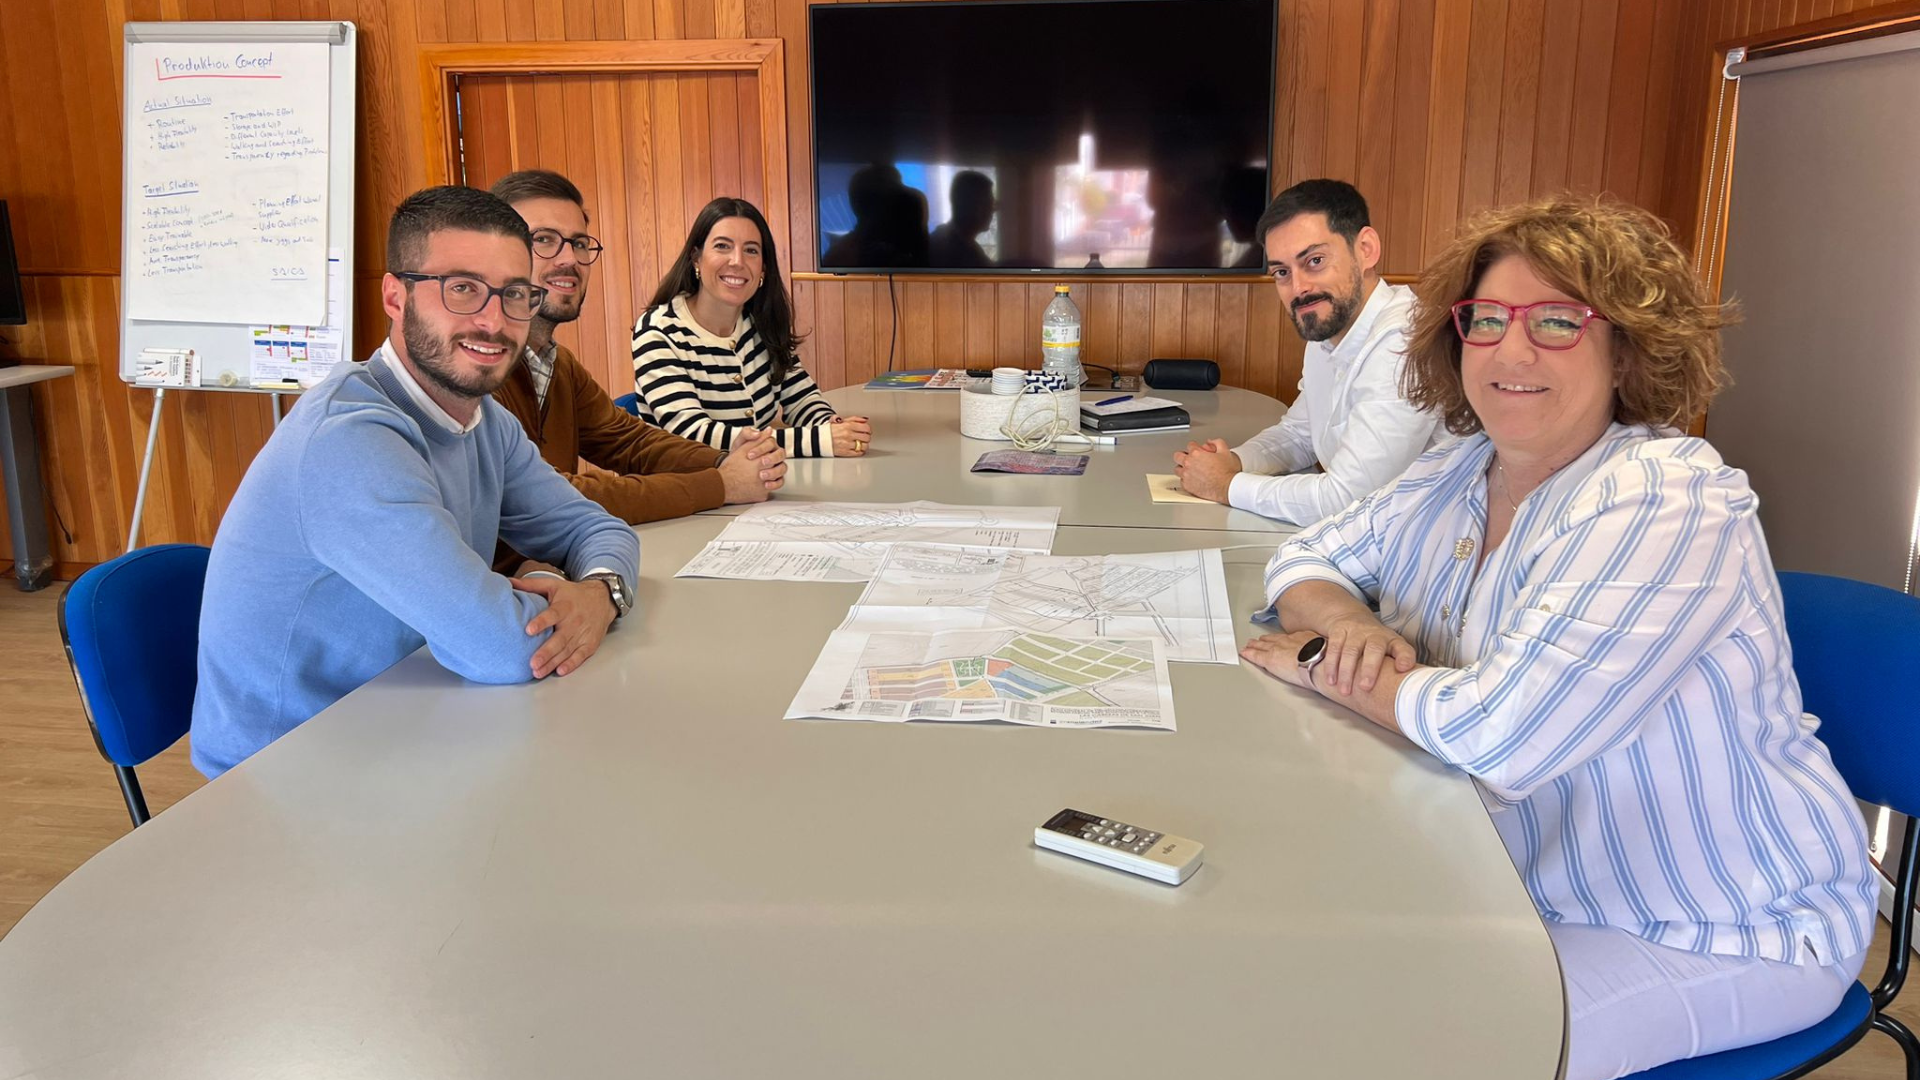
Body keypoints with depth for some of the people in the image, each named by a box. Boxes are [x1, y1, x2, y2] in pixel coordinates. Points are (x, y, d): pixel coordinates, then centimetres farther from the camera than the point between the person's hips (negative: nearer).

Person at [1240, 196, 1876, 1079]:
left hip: (1723, 936, -6)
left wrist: (1323, 668, -18)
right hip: (1540, 888, 6)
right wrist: (1349, 623, -14)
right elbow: (1306, 558, 9)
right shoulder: (1455, 475, -1)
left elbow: (1502, 732, -32)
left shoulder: (1668, 504, -25)